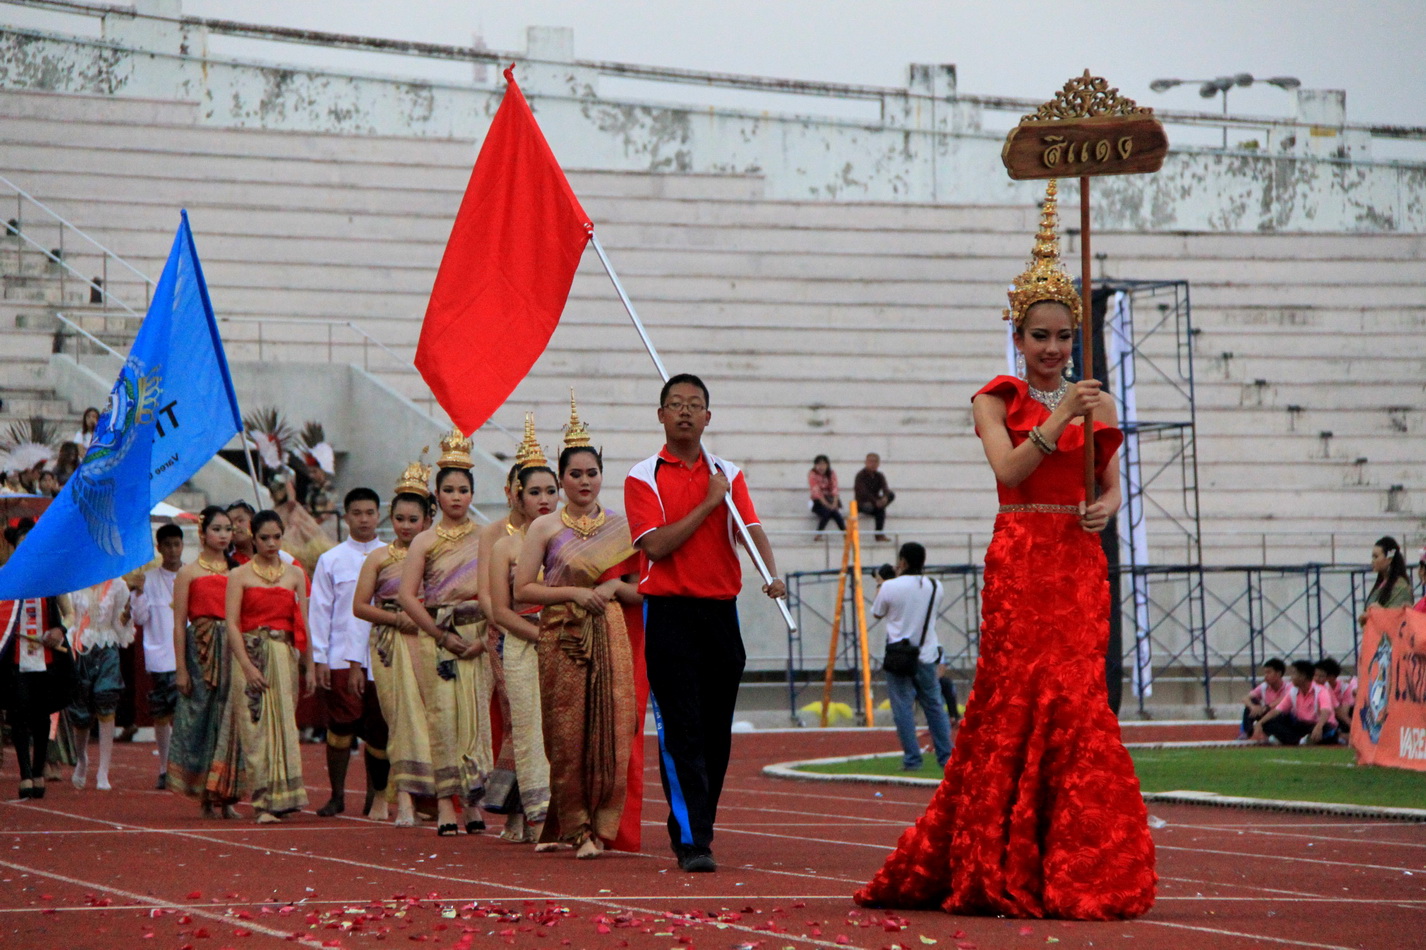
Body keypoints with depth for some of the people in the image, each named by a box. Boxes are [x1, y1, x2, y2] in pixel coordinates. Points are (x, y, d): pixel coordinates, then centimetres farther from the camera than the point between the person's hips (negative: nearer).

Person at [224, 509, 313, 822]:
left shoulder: (295, 574, 11)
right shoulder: (240, 576, 3)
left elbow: (303, 624, 11)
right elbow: (232, 624, -4)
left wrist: (309, 668, 8)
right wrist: (247, 666, -14)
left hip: (286, 657, 2)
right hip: (252, 655, -2)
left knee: (283, 725, -3)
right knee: (257, 728, -6)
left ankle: (279, 798, 1)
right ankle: (264, 803, -6)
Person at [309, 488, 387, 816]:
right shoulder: (331, 560, 8)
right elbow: (319, 610, 7)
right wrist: (319, 659, -1)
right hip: (342, 659, -1)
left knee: (379, 729, 1)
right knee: (341, 727, -3)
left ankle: (375, 796, 13)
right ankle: (337, 795, 8)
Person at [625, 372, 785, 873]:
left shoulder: (729, 474, 11)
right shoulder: (643, 478, 2)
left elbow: (752, 529, -2)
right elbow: (655, 545, -10)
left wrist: (772, 571, -21)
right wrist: (708, 503, -11)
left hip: (721, 611, 4)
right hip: (669, 611, -4)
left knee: (717, 732, 7)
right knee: (681, 731, -10)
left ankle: (695, 827, 20)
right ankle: (691, 840, -14)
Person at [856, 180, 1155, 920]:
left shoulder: (1095, 402, 13)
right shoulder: (996, 401, 3)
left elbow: (1110, 482, 13)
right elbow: (1009, 467, -12)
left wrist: (1108, 505, -8)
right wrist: (1056, 422, -23)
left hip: (1080, 562, 3)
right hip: (1020, 561, -3)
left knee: (1073, 699, -3)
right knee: (1028, 697, -8)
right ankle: (1004, 870, -1)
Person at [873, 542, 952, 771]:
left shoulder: (890, 587, -11)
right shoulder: (935, 587, 2)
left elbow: (877, 613, 4)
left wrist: (879, 587, 23)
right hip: (926, 654, 4)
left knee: (903, 707, 0)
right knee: (935, 706, 11)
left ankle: (912, 759, -4)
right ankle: (946, 758, 13)